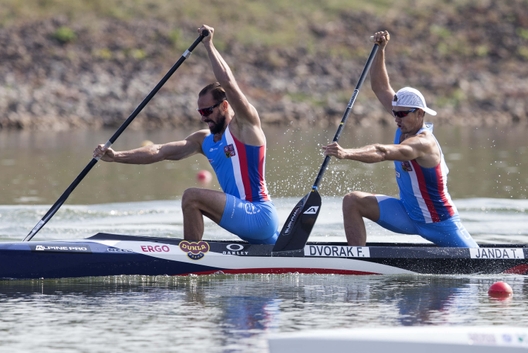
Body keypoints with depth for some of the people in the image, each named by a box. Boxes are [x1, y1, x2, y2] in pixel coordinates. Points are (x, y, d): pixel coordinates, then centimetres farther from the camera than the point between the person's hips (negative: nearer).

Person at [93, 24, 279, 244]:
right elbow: (159, 152, 8)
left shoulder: (244, 124, -6)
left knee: (192, 197, -19)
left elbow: (228, 83, -21)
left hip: (259, 216, -10)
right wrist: (117, 157, -2)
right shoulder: (204, 140, 15)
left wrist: (209, 46, -14)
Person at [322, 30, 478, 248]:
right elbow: (380, 88, 0)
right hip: (407, 214, 8)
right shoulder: (407, 124, -4)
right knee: (353, 201, -9)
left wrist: (346, 154, -59)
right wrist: (380, 50, -10)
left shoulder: (423, 142, -29)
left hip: (439, 223, -7)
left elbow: (382, 153, -46)